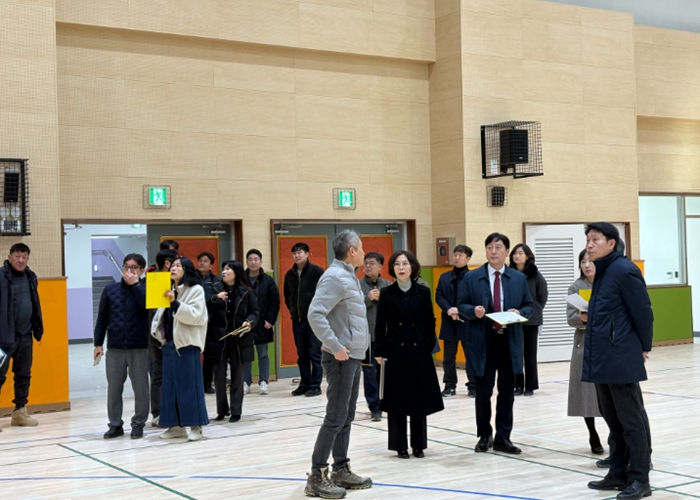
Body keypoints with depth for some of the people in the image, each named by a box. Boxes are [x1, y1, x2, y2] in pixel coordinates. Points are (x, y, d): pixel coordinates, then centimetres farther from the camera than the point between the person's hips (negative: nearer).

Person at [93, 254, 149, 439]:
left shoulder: (145, 289, 0)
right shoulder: (110, 289, 6)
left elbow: (148, 305, -22)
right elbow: (102, 318, 7)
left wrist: (135, 284, -16)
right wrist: (98, 343, 4)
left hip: (139, 348, -2)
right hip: (114, 348, 2)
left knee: (140, 388, 4)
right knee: (114, 388, 7)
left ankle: (138, 424, 15)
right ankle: (115, 424, 17)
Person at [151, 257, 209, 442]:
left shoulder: (196, 289, -4)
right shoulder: (169, 290, 14)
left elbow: (195, 315, -16)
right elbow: (161, 315, 16)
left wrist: (175, 303, -23)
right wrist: (159, 334, 0)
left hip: (187, 343, -6)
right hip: (169, 343, 6)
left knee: (190, 384, -3)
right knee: (170, 385, 7)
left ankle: (195, 426, 2)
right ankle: (176, 425, 14)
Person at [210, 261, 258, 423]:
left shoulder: (246, 292, 2)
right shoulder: (215, 289, 2)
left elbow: (255, 312, 5)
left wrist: (249, 322, -13)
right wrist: (215, 298, -23)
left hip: (239, 339, 0)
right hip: (218, 338, 0)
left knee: (237, 375, 6)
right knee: (219, 375, 2)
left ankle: (236, 411, 13)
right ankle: (222, 409, 16)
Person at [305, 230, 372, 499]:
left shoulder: (348, 276, 14)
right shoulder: (335, 277, -16)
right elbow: (315, 314, -26)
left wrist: (356, 347, 10)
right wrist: (335, 346, -24)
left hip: (353, 356, 10)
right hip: (341, 357, -10)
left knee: (346, 417, 13)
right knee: (336, 418, -7)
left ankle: (341, 471, 20)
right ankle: (317, 477, -2)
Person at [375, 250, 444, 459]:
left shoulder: (423, 292, 2)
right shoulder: (387, 293, -1)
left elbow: (430, 322, 4)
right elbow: (381, 325, 0)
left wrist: (429, 347, -3)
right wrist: (379, 352, -4)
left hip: (419, 352, 1)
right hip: (395, 352, -1)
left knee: (420, 399, 5)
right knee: (396, 399, 2)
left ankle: (419, 445, 15)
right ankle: (400, 445, 11)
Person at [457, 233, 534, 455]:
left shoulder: (519, 278, 9)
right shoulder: (471, 277, 2)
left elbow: (529, 305, 11)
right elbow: (461, 305, 4)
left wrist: (520, 312, -10)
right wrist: (473, 310, -17)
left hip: (509, 341, 2)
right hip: (482, 341, -2)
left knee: (506, 392, 6)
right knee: (483, 392, 4)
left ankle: (503, 438, 15)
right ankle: (484, 436, 19)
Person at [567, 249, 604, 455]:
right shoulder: (576, 287, 3)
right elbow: (570, 318, -2)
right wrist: (581, 318, -22)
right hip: (586, 345, 1)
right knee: (587, 391, 2)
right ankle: (594, 438, 17)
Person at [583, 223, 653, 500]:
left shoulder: (624, 270, -14)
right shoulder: (602, 272, 14)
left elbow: (643, 312, -13)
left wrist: (644, 349, -6)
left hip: (621, 360, -9)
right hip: (602, 359, 9)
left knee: (632, 421, -1)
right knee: (613, 420, 15)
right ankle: (618, 474, 24)